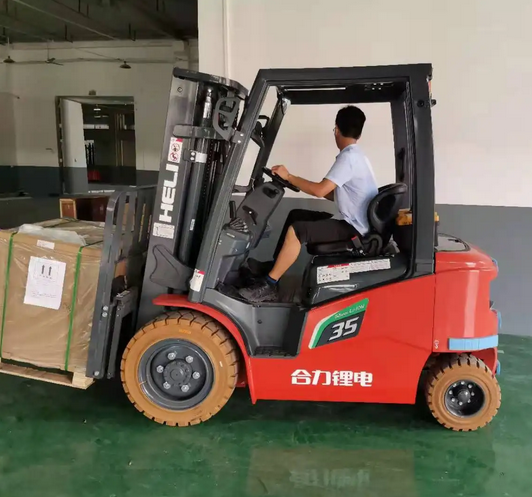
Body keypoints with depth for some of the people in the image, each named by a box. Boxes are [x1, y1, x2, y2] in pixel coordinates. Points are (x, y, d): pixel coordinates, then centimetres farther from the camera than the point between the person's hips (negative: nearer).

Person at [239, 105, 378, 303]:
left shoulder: (348, 157, -19)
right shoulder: (355, 156, 13)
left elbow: (320, 191, -24)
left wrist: (289, 177, -13)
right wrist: (309, 187, 16)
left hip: (354, 228, -10)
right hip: (354, 223, 10)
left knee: (296, 229, -24)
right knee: (296, 215, 13)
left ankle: (268, 285, -16)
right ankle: (274, 266, 17)